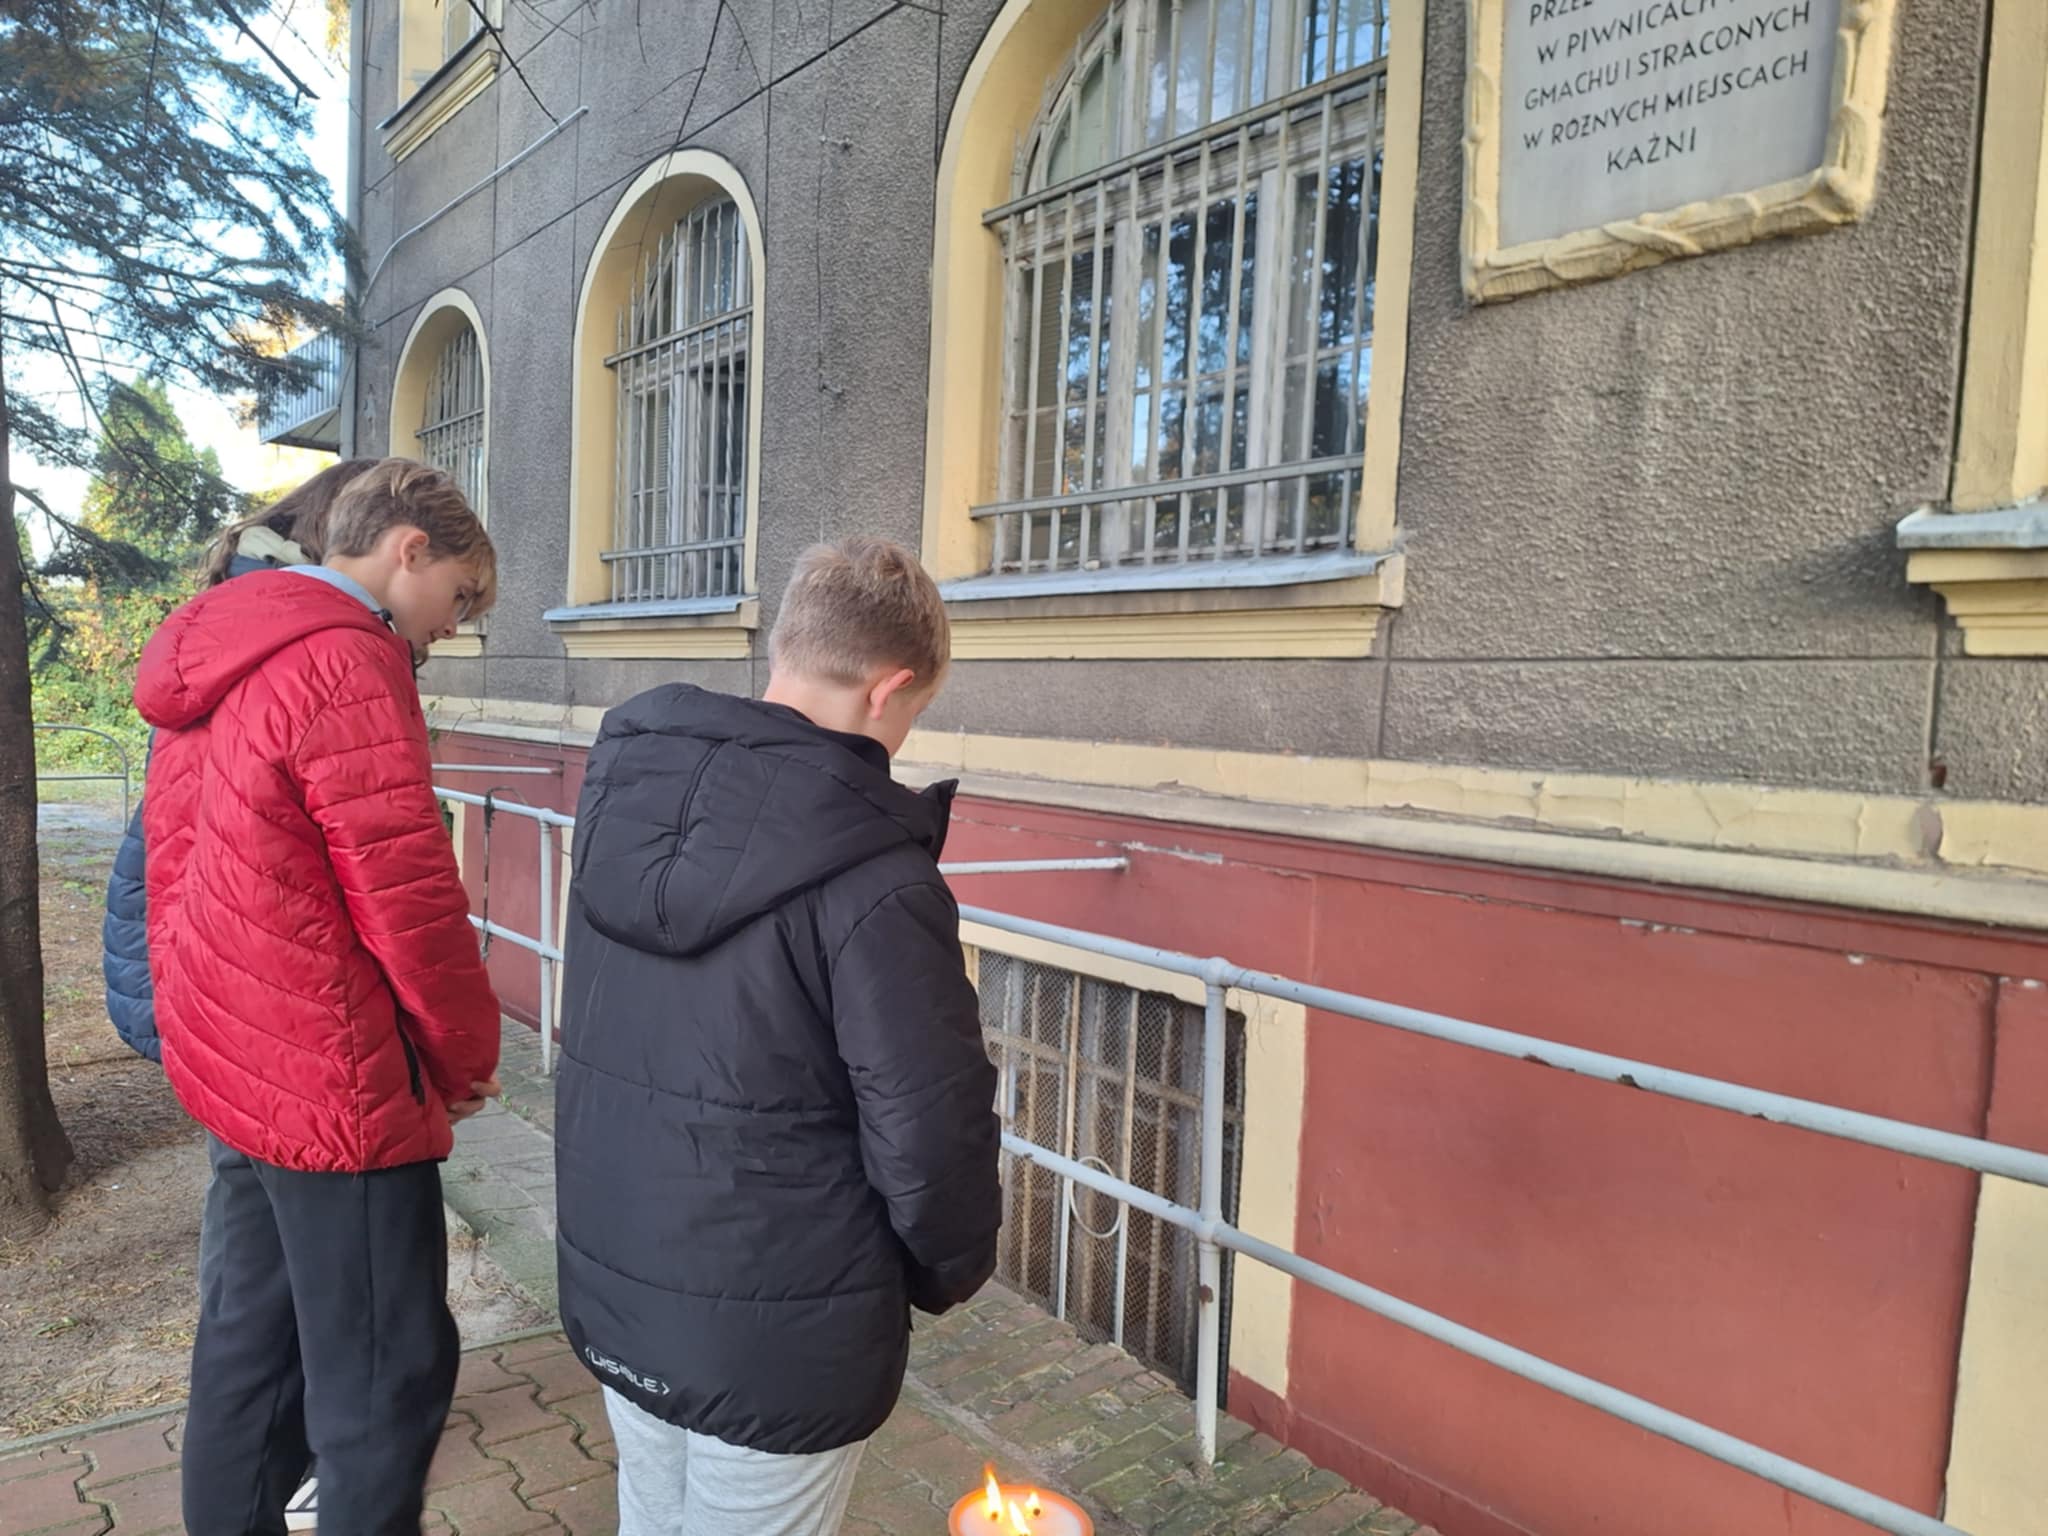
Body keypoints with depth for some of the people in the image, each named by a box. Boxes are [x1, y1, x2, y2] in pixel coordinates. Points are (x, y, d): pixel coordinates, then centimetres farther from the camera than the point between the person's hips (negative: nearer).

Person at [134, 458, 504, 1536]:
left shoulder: (209, 664, 11)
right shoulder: (348, 660, -20)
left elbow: (174, 862, 16)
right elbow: (409, 896, -21)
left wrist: (206, 1027, 19)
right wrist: (470, 1053, -6)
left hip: (228, 1070, 10)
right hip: (336, 1086, -10)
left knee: (253, 1336, 22)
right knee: (386, 1375, 4)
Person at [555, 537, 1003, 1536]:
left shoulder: (627, 784, -5)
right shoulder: (873, 879, -26)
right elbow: (928, 1132, -20)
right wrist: (952, 1269, 0)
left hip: (611, 1284, 6)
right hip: (778, 1327, -6)